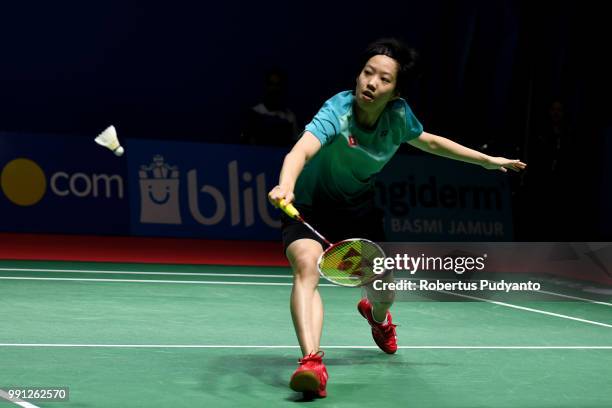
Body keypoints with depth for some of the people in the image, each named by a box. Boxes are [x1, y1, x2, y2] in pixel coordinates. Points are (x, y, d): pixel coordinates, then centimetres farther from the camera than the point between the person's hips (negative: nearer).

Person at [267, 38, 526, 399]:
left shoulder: (399, 115, -16)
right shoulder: (337, 113, -33)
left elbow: (428, 141, 7)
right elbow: (303, 150, -53)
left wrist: (487, 160, 14)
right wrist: (286, 185, -75)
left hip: (358, 207, 5)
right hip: (308, 205, -5)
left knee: (384, 293, 12)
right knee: (306, 265, -34)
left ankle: (377, 315, 52)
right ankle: (312, 363, -40)